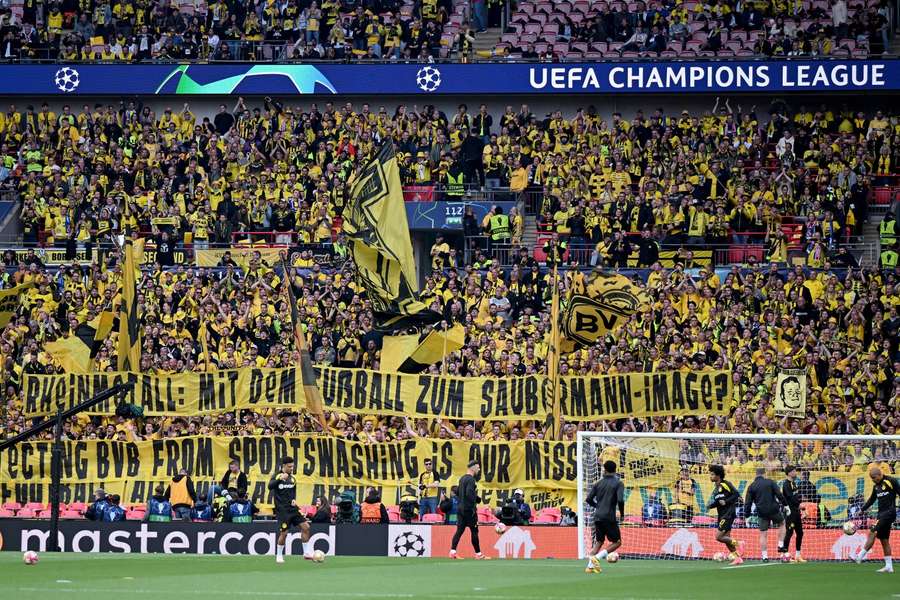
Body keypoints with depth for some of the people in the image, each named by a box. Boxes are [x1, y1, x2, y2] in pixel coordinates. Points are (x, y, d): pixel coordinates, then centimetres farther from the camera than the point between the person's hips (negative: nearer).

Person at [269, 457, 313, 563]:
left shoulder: (292, 478, 11)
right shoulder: (277, 476, -6)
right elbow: (270, 486, -25)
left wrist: (294, 499, 4)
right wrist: (280, 479, -37)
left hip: (292, 508, 6)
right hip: (282, 509, -6)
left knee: (305, 527, -3)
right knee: (284, 533, -6)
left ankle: (306, 553, 5)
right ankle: (279, 556, 14)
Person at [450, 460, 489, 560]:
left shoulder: (462, 479, 14)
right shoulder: (471, 479, -14)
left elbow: (457, 491, 19)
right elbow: (469, 494, -24)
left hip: (461, 508, 8)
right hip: (469, 509, -8)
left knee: (460, 530, 5)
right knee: (474, 531, 0)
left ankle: (452, 552, -3)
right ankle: (478, 554, 5)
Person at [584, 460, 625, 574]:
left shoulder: (599, 483, 9)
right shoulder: (618, 483, -4)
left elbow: (589, 500, 6)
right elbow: (620, 500, -17)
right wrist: (622, 514, -2)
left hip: (598, 517, 5)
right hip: (609, 517, -5)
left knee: (599, 542, 19)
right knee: (617, 542, 7)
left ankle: (590, 566, 8)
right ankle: (597, 557, -12)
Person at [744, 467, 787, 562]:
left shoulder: (751, 487, 6)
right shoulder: (770, 482, 1)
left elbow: (748, 503, 4)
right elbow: (779, 495, -6)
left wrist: (747, 516, 9)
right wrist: (785, 505, 1)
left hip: (762, 513, 1)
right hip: (774, 510, -1)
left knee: (763, 534, 6)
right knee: (782, 523, 26)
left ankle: (764, 556, 4)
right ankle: (781, 545, 16)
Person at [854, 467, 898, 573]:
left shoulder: (891, 481, -8)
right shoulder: (876, 486, 15)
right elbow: (871, 500, 24)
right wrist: (862, 510, 17)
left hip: (889, 512, -8)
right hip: (882, 514, 8)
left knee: (872, 533, -17)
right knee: (884, 540, 7)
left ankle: (860, 556, -19)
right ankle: (889, 566, 9)